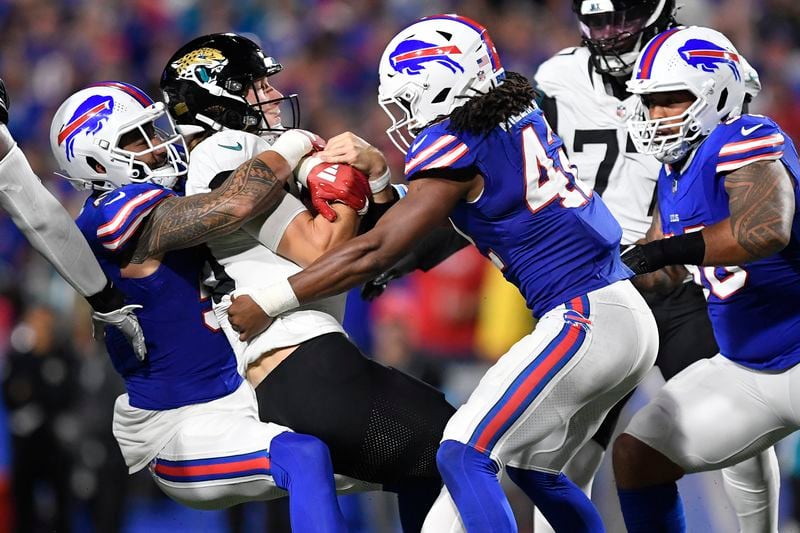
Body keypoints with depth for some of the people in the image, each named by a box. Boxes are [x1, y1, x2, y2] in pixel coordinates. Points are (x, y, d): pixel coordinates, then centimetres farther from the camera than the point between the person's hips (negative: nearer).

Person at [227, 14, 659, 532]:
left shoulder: (456, 144, -11)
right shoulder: (522, 118, 12)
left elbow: (375, 252, -10)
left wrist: (269, 302, -5)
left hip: (585, 323, -9)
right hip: (631, 319, 9)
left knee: (464, 456, -11)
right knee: (532, 466, 21)